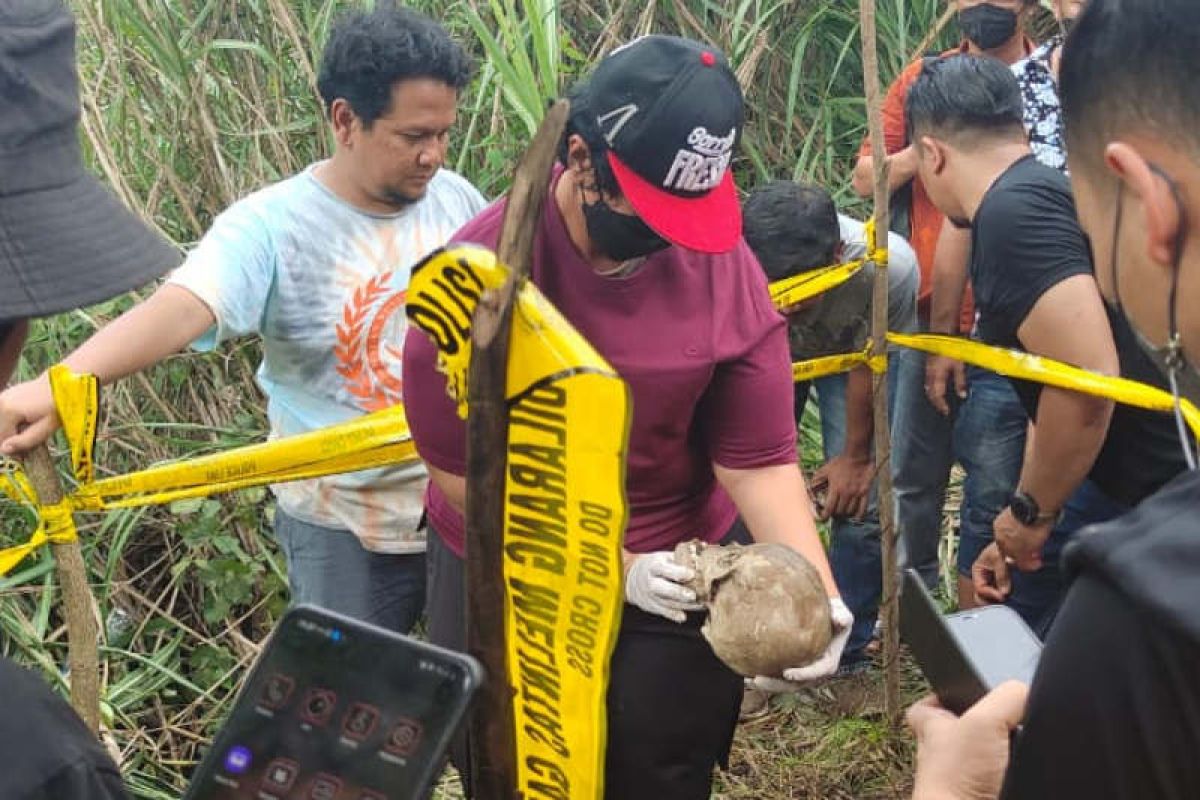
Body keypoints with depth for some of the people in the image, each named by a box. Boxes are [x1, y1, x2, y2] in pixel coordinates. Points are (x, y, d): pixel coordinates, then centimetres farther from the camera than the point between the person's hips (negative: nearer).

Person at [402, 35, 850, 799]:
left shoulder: (727, 268, -15)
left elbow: (759, 460, -14)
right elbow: (463, 471, -16)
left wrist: (815, 592, -30)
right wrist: (617, 567, -20)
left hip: (685, 574, 1)